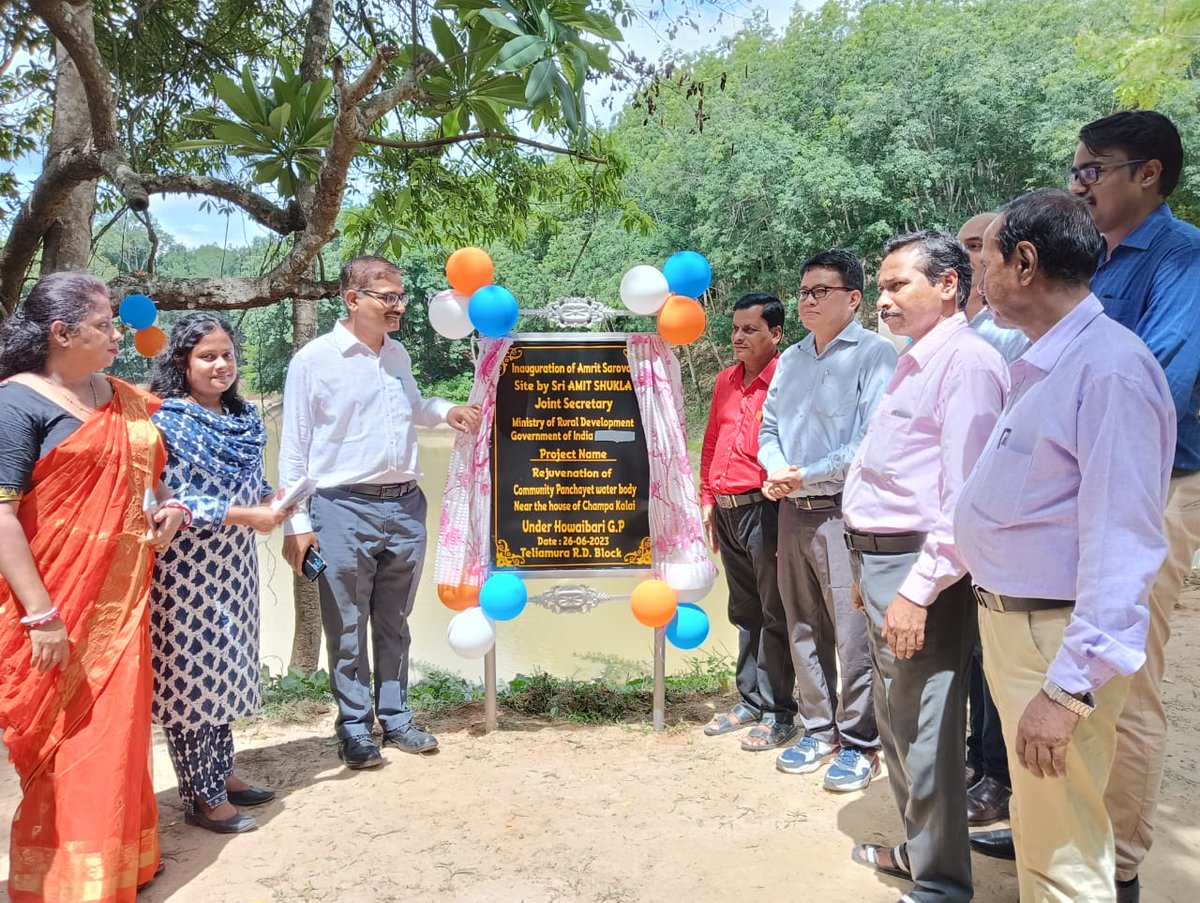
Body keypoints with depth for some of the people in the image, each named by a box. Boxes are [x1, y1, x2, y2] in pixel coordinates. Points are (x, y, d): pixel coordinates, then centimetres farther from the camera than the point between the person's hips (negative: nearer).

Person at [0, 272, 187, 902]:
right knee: (59, 746, 5)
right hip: (57, 610, -6)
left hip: (120, 602, 6)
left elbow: (146, 473, 25)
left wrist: (167, 506, 1)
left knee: (114, 735, 15)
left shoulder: (124, 400, 10)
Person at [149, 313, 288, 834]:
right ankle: (201, 796, 13)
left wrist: (271, 500, -5)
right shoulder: (168, 421, -13)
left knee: (225, 666, 15)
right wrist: (245, 515, -23)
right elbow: (175, 500, -19)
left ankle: (220, 774, 30)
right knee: (191, 670, 2)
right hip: (186, 569, -7)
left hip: (233, 565, 7)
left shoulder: (243, 418, 8)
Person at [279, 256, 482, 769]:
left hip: (405, 505, 5)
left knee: (394, 623, 15)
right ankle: (355, 730, 18)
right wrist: (296, 524, -9)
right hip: (345, 510, -5)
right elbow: (294, 448, -6)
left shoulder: (398, 355, 11)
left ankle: (396, 719, 27)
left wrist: (446, 412, 9)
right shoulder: (313, 360, -6)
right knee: (347, 628, 4)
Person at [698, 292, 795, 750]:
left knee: (774, 615, 1)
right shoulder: (726, 381, 13)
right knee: (744, 612, 17)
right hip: (727, 510, 8)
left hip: (764, 508, -8)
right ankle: (750, 701, 30)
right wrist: (707, 499, 17)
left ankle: (779, 715, 11)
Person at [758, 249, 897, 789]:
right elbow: (769, 427, 16)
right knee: (804, 628, 13)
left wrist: (803, 477, -14)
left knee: (854, 633, -3)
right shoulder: (791, 359, 15)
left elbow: (870, 443, -16)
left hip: (845, 511, -7)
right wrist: (775, 471, -5)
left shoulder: (875, 353, -7)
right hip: (793, 511, 7)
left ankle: (859, 742, 10)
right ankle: (819, 729, 26)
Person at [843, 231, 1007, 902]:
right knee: (896, 719, 21)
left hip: (920, 567, -10)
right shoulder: (914, 363, 16)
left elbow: (966, 496, -21)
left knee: (924, 729, 0)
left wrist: (918, 590, -23)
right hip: (881, 560, 10)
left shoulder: (967, 360, -14)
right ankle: (917, 849, 39)